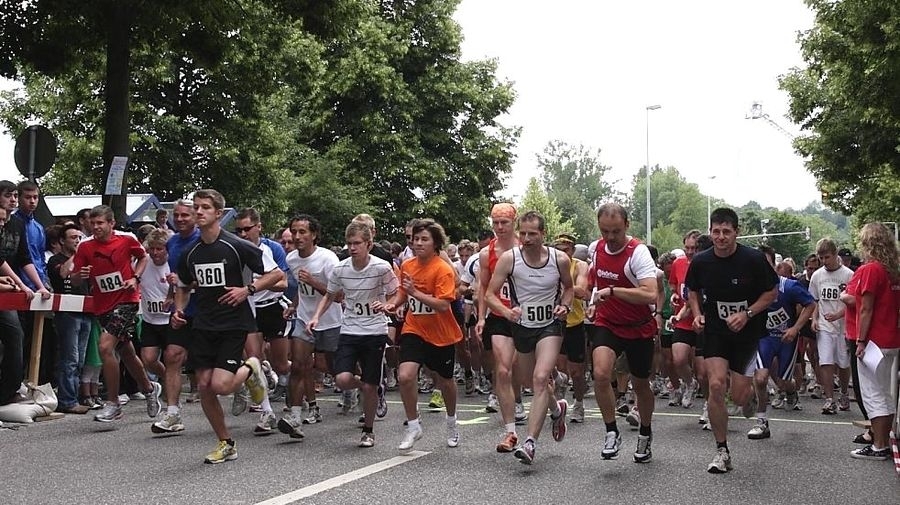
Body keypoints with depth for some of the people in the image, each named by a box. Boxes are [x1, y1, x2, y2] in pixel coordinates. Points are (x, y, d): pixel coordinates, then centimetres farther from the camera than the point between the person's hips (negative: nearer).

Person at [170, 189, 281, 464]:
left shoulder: (237, 246, -9)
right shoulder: (190, 253, 7)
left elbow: (276, 274, -6)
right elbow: (183, 287, 24)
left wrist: (248, 289, -17)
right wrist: (178, 310, 6)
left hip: (233, 324, -5)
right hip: (203, 326, 5)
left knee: (221, 385, -17)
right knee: (204, 387, 1)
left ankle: (250, 369, 17)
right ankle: (226, 444, 18)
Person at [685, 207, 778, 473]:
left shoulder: (754, 259, -13)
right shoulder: (701, 261, -5)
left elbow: (772, 292, -3)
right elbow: (693, 291, 13)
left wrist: (747, 314, -16)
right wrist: (697, 314, -6)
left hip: (747, 331, -1)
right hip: (714, 331, 2)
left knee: (738, 396, -5)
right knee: (716, 385, -15)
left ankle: (749, 397, 37)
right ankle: (722, 451, -2)